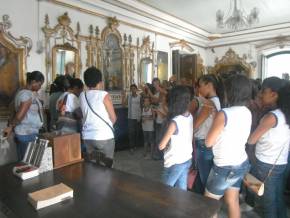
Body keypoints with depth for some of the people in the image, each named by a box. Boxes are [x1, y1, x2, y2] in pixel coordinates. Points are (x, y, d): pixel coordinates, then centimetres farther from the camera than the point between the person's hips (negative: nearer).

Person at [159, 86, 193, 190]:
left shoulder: (175, 122, -25)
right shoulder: (190, 116, -5)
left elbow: (161, 146, -17)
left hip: (175, 163, -7)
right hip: (187, 159, 7)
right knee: (182, 189, 19)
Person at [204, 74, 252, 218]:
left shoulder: (224, 114, -23)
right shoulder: (247, 112, 0)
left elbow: (208, 142, -15)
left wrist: (214, 119, -3)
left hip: (225, 166, -7)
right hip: (241, 163, 8)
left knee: (209, 202, 13)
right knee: (233, 201, 20)